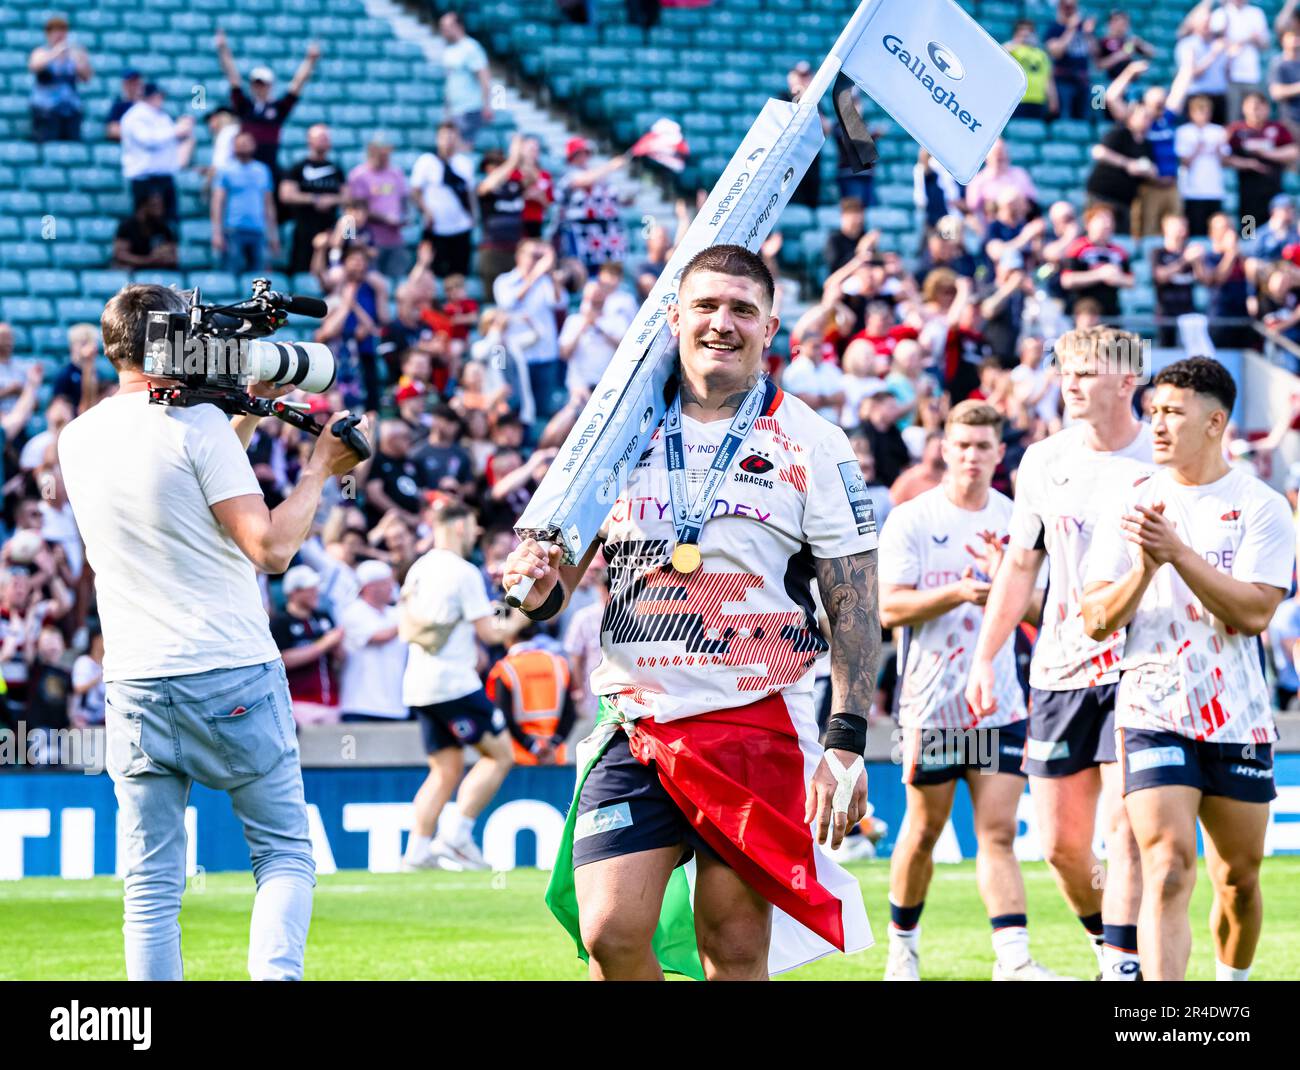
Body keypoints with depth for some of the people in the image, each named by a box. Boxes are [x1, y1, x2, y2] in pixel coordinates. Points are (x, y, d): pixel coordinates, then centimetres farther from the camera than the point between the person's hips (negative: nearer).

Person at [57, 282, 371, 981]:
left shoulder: (77, 439, 9)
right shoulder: (197, 423, -9)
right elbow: (270, 548, -13)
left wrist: (249, 413, 23)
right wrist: (319, 469, -1)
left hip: (135, 687, 4)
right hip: (232, 677, -4)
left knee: (151, 887, 6)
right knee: (284, 854, 6)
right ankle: (275, 975, -15)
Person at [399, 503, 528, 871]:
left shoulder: (418, 570, 14)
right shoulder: (464, 573, -10)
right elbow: (489, 632, -12)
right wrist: (515, 623, 8)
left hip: (418, 685, 8)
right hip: (454, 682, -8)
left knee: (446, 769, 12)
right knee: (500, 754, 1)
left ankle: (417, 850, 3)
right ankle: (456, 835, -8)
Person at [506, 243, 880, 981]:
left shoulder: (812, 446, -1)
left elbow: (856, 608, -3)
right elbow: (566, 569, 15)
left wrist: (848, 743, -12)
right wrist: (541, 587, -10)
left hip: (753, 725, -3)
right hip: (636, 722, 3)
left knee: (734, 951, -2)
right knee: (610, 935, -8)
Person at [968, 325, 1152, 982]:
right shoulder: (1043, 461, 9)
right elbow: (1020, 566, 17)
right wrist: (984, 659, 13)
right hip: (1060, 670, 5)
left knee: (1126, 826, -17)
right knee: (1061, 843, 5)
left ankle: (1125, 967, -17)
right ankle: (1108, 945, 28)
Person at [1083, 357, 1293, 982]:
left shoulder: (1261, 507, -1)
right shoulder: (1133, 503, 5)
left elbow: (1254, 612, -13)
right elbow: (1096, 619, 2)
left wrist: (1177, 551, -21)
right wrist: (1145, 567, -16)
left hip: (1238, 719, 1)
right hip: (1153, 712, -1)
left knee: (1239, 878, 11)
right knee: (1168, 871, -15)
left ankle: (1233, 981, 35)